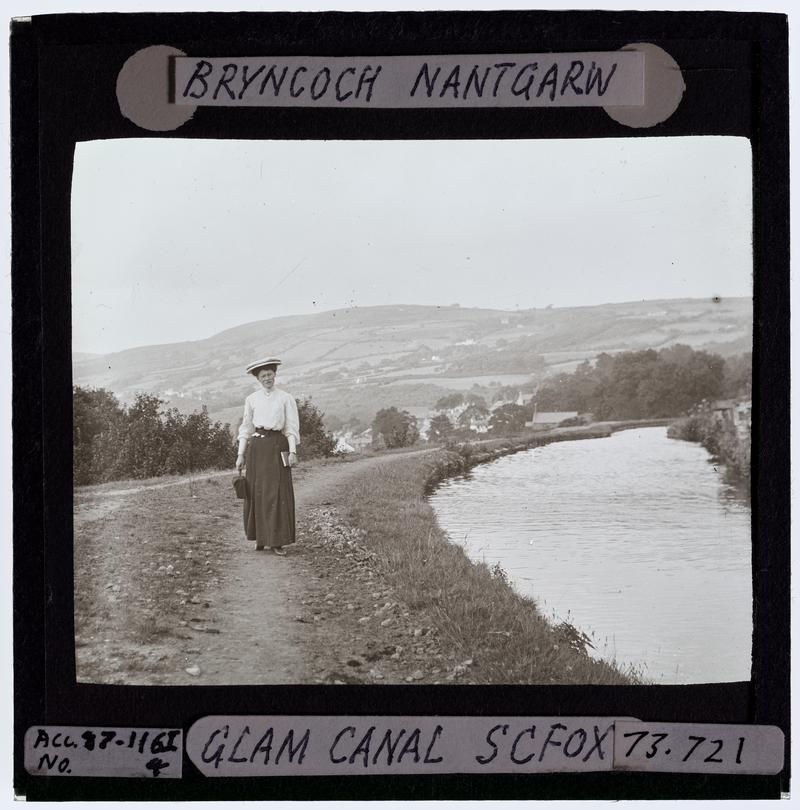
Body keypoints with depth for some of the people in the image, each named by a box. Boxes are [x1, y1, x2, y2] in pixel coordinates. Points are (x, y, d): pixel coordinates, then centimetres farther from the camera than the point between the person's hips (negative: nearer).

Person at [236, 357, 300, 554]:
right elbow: (246, 428, 11)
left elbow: (292, 427, 2)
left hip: (277, 446, -2)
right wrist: (241, 454, 5)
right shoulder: (251, 399, 10)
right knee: (256, 492, 1)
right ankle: (260, 538, 13)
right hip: (256, 446, 2)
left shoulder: (286, 398, 5)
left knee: (277, 492, -6)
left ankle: (277, 541, -3)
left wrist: (293, 451, -9)